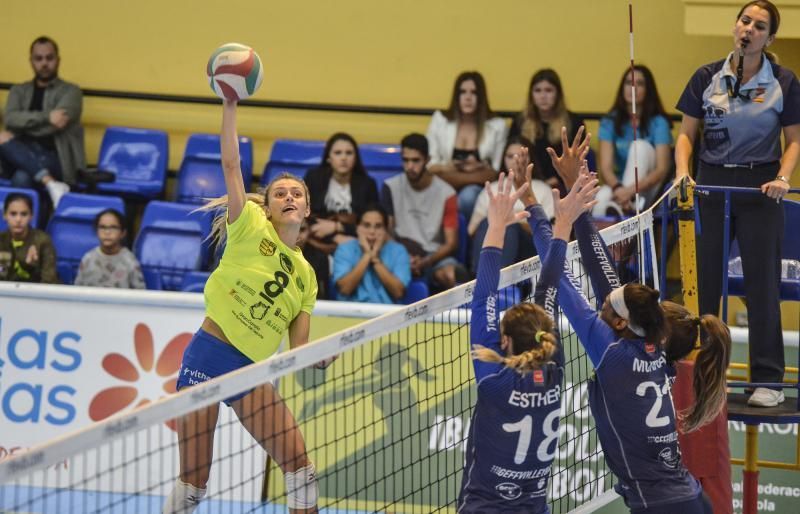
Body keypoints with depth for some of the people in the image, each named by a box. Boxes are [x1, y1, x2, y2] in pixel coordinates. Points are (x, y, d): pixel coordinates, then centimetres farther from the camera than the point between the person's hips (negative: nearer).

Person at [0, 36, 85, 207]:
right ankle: (50, 182, -42)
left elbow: (57, 125, -10)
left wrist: (23, 126, -1)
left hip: (55, 158, -4)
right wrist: (46, 117, -16)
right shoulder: (19, 91, 20)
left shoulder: (70, 92, 8)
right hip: (22, 155, 4)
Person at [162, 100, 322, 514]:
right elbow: (231, 165, -11)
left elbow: (298, 346, 10)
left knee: (299, 465, -2)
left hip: (249, 370, 5)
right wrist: (230, 104, -18)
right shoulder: (250, 228, 0)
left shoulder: (305, 275, 13)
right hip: (208, 354, -5)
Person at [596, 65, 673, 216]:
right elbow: (605, 167, -10)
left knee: (639, 145, -27)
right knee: (602, 198, -34)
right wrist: (617, 188, -33)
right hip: (619, 185, 1)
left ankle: (625, 205, -41)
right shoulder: (610, 122, -1)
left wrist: (631, 190, -31)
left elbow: (662, 169, -16)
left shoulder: (658, 123, -7)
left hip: (647, 187, -1)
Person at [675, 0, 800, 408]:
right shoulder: (707, 78, 3)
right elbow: (686, 133, 6)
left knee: (762, 282, -2)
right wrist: (682, 170, -10)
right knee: (704, 278, 4)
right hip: (712, 185, 2)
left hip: (759, 189, -2)